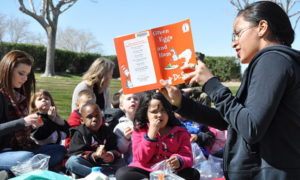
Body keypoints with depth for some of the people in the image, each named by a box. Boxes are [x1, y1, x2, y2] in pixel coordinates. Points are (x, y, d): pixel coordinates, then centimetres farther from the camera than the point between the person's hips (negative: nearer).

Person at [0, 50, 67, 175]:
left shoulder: (18, 95, 15)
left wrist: (31, 124, -1)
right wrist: (23, 122, -25)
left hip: (17, 149, 9)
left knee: (60, 150, -1)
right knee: (30, 158, -36)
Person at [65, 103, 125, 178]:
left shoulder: (107, 132, 9)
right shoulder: (79, 133, -1)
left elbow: (115, 149, 2)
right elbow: (75, 153, -13)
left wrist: (111, 155, -24)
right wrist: (93, 155, -30)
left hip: (103, 164, 3)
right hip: (85, 164, -2)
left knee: (121, 162, -15)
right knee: (71, 162, -31)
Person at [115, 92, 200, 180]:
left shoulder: (180, 132, 6)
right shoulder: (139, 130, 6)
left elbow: (188, 158, -3)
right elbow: (141, 159, -5)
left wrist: (179, 161, -27)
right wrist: (151, 134, -13)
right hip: (145, 172, 0)